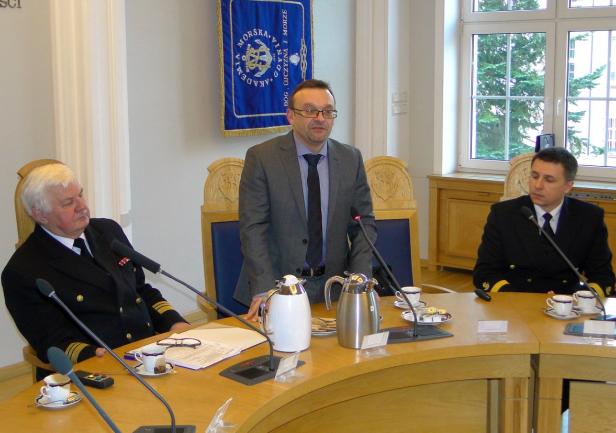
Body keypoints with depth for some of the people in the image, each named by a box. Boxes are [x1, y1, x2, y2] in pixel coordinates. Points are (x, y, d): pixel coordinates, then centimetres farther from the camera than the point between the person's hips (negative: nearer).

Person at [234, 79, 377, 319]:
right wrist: (264, 290, -19)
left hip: (333, 287, 3)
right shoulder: (260, 157, -5)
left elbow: (364, 223, 8)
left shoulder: (351, 159, 6)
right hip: (278, 284, -3)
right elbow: (253, 227, -9)